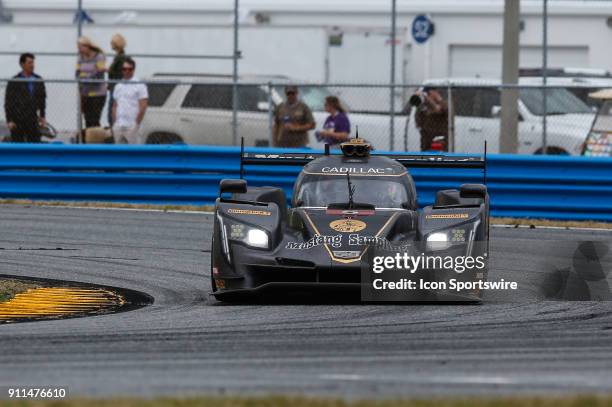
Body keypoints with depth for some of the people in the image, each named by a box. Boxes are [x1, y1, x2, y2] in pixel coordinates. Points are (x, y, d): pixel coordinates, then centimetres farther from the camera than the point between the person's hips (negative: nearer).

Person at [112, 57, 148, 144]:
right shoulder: (118, 86, 17)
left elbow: (143, 107, -8)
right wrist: (114, 123, 10)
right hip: (118, 126, 6)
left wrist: (137, 124, -13)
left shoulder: (139, 85, -2)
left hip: (132, 126, -6)